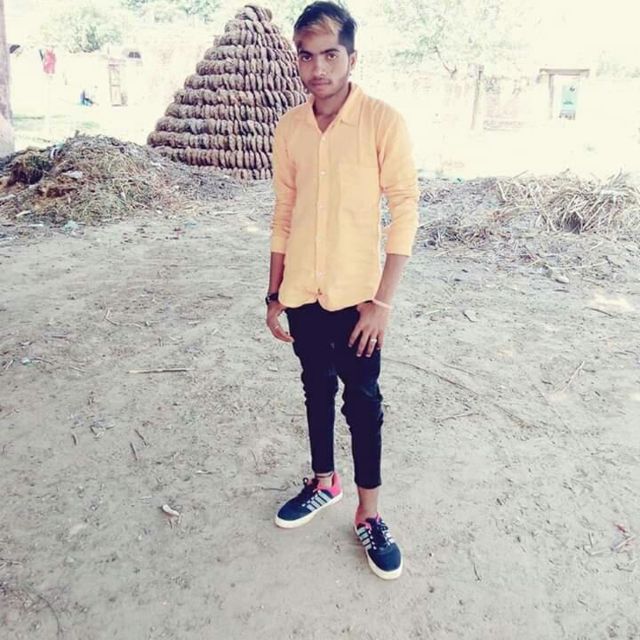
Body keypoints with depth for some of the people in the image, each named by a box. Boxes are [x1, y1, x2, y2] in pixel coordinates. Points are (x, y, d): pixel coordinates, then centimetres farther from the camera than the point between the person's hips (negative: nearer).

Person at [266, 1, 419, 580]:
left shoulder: (382, 122, -10)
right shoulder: (289, 128, 3)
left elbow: (405, 210, -11)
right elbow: (284, 214, 9)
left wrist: (382, 300, -15)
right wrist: (274, 293, 9)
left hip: (356, 295, -4)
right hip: (302, 293, 4)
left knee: (363, 403, 5)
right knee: (317, 391, 18)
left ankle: (368, 515, 22)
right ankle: (324, 483, 38)